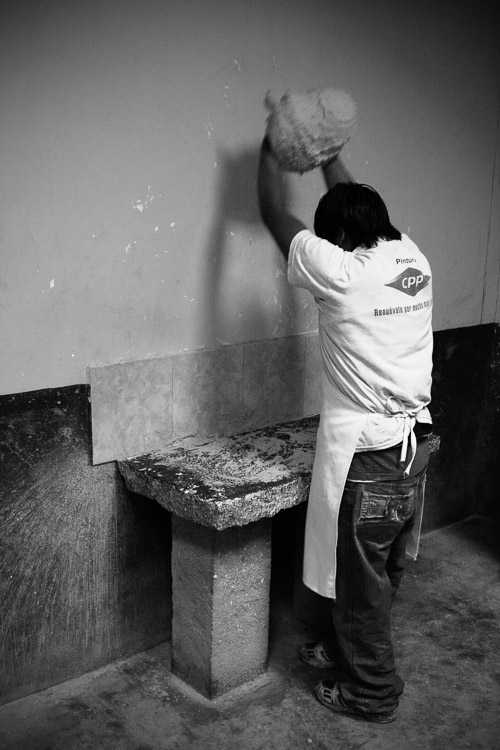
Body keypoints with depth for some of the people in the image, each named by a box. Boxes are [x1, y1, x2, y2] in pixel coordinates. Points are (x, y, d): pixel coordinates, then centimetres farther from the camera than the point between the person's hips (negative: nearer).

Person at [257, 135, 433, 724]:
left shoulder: (341, 272, -18)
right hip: (415, 438, 8)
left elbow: (274, 213, -4)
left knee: (362, 576, 9)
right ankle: (345, 649, 42)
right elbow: (354, 203, 20)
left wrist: (272, 144, 9)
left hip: (366, 449, -8)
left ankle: (371, 692, 26)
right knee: (383, 569, 21)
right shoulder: (413, 259, 2)